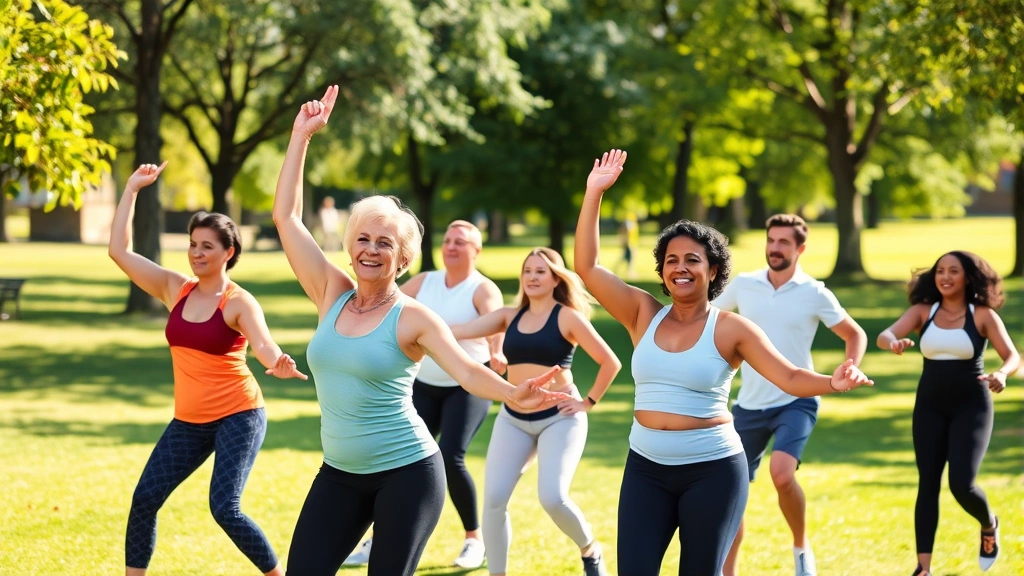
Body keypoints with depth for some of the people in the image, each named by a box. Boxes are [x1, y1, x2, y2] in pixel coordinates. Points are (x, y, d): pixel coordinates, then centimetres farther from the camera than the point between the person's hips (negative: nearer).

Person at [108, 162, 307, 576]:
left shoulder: (239, 303, -11)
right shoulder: (175, 289, 4)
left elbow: (262, 343, -29)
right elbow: (119, 251, 4)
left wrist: (278, 365, -53)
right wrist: (132, 189, 3)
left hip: (239, 417, -6)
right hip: (189, 421, 6)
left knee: (224, 508, -16)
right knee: (145, 499, 0)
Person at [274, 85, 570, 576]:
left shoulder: (413, 318, -8)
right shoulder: (332, 296, 3)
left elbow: (467, 370, -20)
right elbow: (286, 217, 3)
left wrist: (512, 395, -41)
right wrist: (301, 136, 1)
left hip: (407, 474, -5)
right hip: (340, 473, 5)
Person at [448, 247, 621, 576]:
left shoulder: (567, 317, -6)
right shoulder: (510, 316, 7)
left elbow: (610, 363, -4)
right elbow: (461, 331, -6)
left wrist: (588, 402, -5)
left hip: (559, 418, -5)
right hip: (513, 419, 5)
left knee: (552, 498, -20)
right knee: (493, 499, -9)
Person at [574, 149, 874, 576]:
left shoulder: (731, 329, -4)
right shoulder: (643, 315, 4)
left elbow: (790, 378, -9)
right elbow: (587, 267, -1)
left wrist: (833, 382, -31)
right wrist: (594, 193, -6)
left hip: (712, 471, -3)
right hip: (646, 468, 3)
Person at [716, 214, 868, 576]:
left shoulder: (815, 294, -6)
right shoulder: (743, 286, 0)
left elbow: (855, 335, 6)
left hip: (796, 401, -4)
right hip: (750, 404, 4)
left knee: (782, 474, -28)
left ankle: (801, 546, -2)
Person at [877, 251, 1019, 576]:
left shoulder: (983, 315, -6)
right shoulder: (923, 311, 0)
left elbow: (1013, 357, -10)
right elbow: (884, 335, -13)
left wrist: (1002, 374, -33)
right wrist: (893, 343, -38)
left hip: (971, 407, -3)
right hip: (930, 407, 3)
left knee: (962, 485, -14)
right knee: (928, 485, 1)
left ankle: (989, 525, 21)